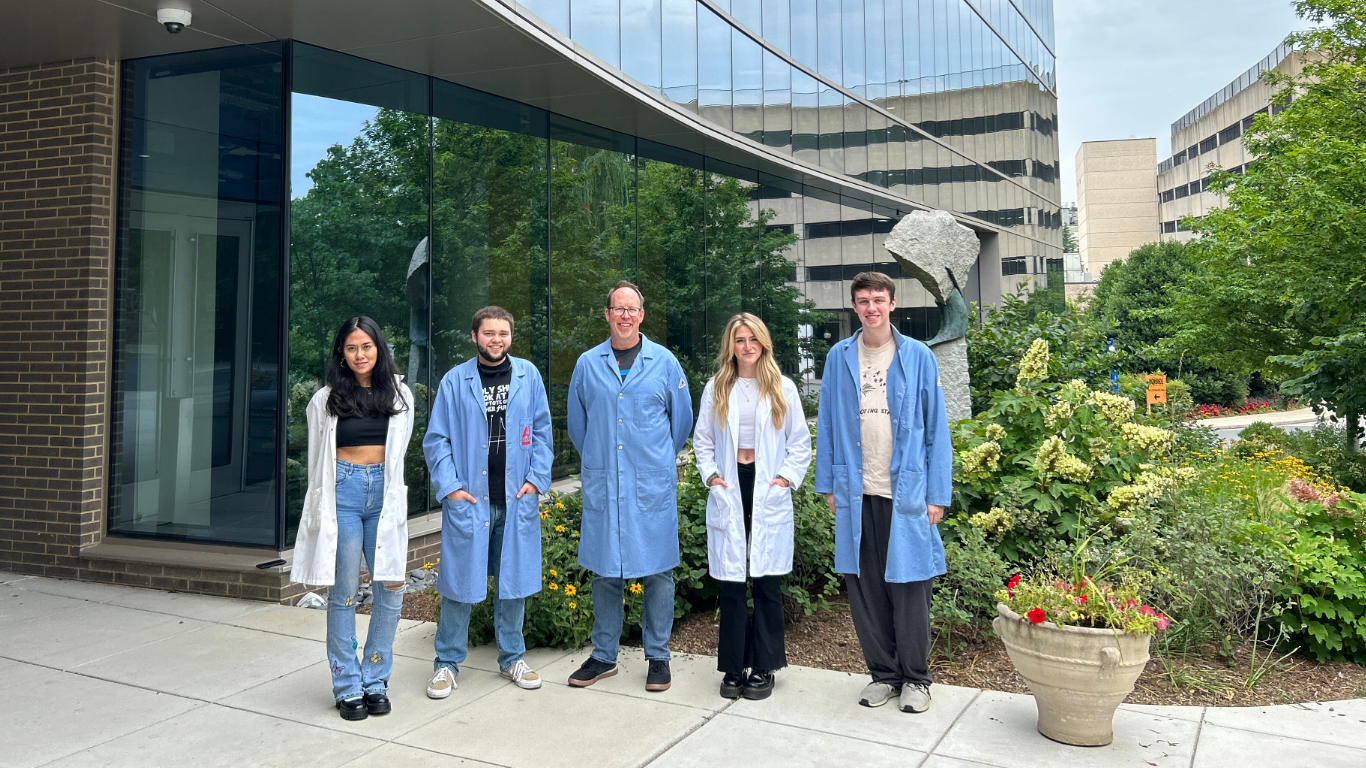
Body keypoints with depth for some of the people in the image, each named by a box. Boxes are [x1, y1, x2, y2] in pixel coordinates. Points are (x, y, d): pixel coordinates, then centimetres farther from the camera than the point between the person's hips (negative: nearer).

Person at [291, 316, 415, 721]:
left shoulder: (399, 395, 9)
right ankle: (347, 687, 15)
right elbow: (317, 459, 10)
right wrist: (322, 503, 11)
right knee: (344, 592, 3)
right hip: (343, 494, -2)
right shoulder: (326, 399, 4)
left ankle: (375, 681, 16)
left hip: (385, 495, 2)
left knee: (391, 590, 0)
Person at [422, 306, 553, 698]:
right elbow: (436, 440, 1)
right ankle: (447, 663, 18)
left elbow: (542, 432, 6)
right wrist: (449, 486, -8)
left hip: (517, 499, 2)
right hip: (468, 499, -1)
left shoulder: (529, 376, 4)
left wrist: (536, 479, -3)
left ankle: (512, 657, 26)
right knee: (460, 580, 4)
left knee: (514, 579, 11)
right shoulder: (455, 381, 0)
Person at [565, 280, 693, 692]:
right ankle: (604, 655, 21)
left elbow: (682, 420, 12)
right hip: (602, 484, 1)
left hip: (653, 485, -1)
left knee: (657, 570, 3)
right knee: (604, 569, 8)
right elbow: (577, 424, 17)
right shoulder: (587, 364, 6)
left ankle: (658, 657, 16)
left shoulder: (664, 362, 3)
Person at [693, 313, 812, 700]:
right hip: (729, 492, 1)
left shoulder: (783, 388, 5)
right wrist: (711, 475, -1)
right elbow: (702, 439, 12)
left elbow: (801, 442, 7)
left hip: (769, 493, -1)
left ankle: (763, 668, 14)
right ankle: (734, 667, 13)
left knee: (767, 581, 2)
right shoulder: (715, 389, 8)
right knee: (731, 583, 2)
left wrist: (786, 477, -4)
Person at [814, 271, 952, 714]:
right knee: (864, 587, 9)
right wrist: (828, 484, 4)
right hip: (856, 493, 2)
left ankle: (915, 678, 21)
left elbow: (935, 428, 1)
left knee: (908, 587, 4)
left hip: (907, 492, -2)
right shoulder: (839, 358, 7)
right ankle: (883, 673, 25)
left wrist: (937, 494, -4)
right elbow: (827, 424, 9)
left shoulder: (918, 357, 1)